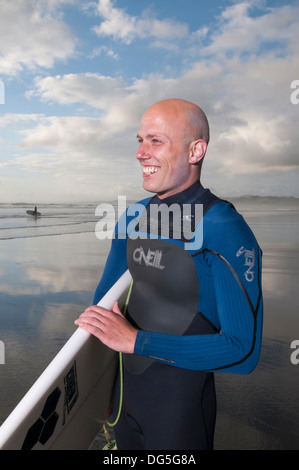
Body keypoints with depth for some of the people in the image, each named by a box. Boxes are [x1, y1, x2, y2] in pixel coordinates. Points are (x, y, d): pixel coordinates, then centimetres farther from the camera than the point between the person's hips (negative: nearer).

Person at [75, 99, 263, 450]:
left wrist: (136, 340, -26)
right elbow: (105, 292, 12)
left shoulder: (225, 231, -23)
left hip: (181, 396, -5)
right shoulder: (133, 217, -3)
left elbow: (243, 351, -26)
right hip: (124, 384, 6)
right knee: (125, 446, 27)